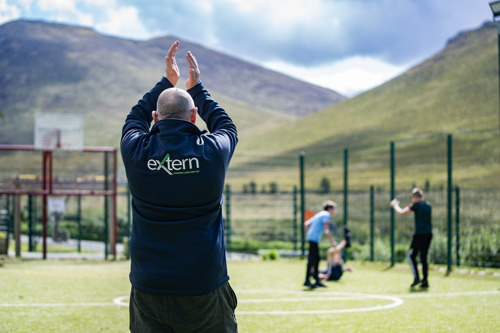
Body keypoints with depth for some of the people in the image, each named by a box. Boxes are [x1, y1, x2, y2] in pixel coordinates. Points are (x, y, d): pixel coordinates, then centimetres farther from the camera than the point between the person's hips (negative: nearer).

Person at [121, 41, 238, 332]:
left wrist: (167, 82, 30)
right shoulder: (213, 151, -6)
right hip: (205, 287, -1)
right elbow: (227, 126, 20)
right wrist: (197, 87, 30)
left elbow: (135, 119, 22)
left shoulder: (137, 152, -3)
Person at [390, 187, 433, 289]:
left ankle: (416, 277, -9)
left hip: (419, 234, -6)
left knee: (411, 255, 4)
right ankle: (425, 281, 4)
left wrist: (395, 205, 18)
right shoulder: (428, 205, 12)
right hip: (429, 234, 6)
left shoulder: (416, 205, -7)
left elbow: (401, 212, -1)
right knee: (424, 257, 9)